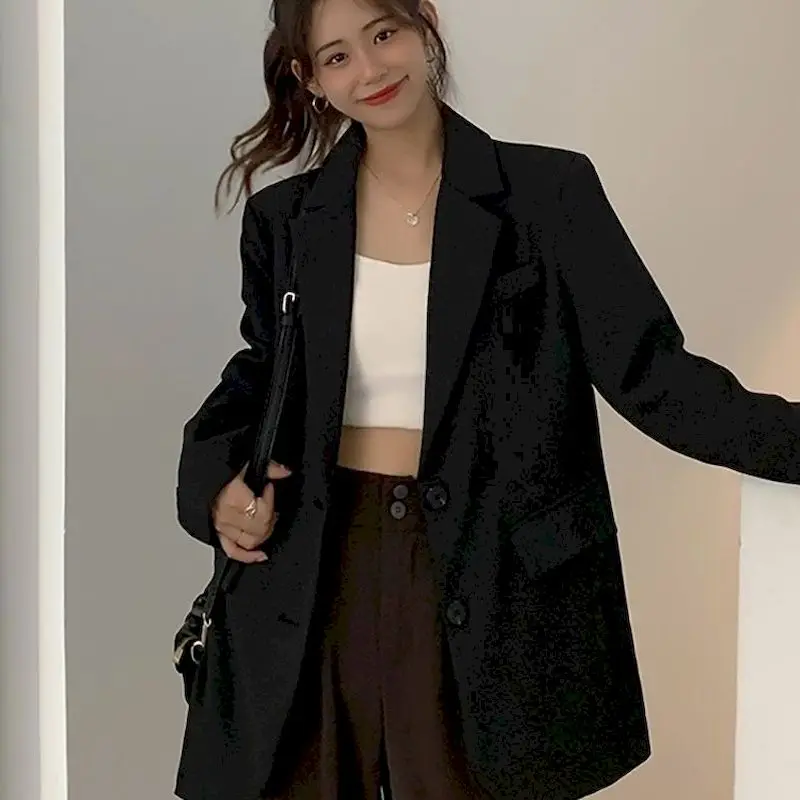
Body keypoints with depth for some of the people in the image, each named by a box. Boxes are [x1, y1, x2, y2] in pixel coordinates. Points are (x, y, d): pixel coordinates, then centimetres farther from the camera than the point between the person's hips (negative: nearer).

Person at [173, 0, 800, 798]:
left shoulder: (548, 193, -3)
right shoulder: (286, 217, 5)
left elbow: (647, 369, -5)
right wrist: (219, 479, -2)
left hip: (482, 578, -2)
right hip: (314, 574, 3)